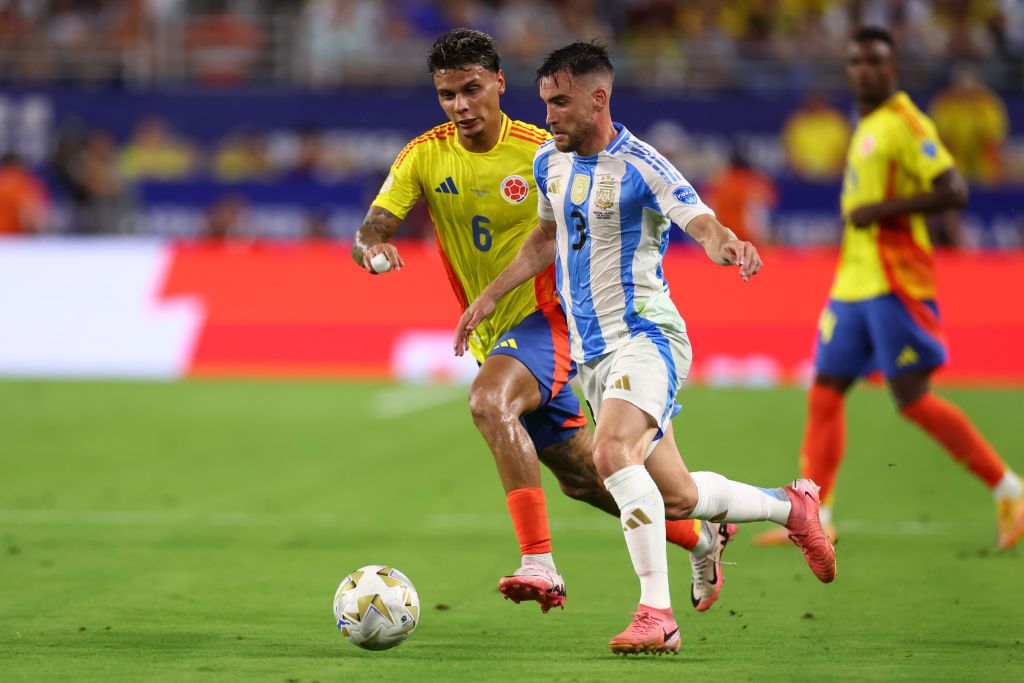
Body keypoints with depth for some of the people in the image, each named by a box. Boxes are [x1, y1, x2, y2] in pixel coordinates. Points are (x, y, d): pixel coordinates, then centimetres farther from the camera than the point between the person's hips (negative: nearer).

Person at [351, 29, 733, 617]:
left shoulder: (542, 154, -12)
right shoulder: (424, 157, -4)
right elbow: (368, 233, -14)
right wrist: (371, 247, -37)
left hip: (546, 320, -6)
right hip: (491, 337, 6)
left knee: (489, 402, -35)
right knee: (581, 476, 16)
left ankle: (540, 565, -39)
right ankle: (702, 535, 39)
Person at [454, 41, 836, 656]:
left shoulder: (641, 166, -15)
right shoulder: (551, 161, 8)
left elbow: (700, 220, -29)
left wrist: (723, 242, -52)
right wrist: (491, 297, 24)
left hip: (645, 336, -8)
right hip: (591, 352, 8)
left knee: (613, 451, -33)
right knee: (677, 496, 11)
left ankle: (658, 613, -34)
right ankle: (791, 506, 37)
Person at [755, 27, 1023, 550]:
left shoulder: (904, 124, -11)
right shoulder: (867, 127, 16)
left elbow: (954, 192, -19)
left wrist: (880, 210, -20)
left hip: (892, 283, -9)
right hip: (853, 283, 9)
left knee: (912, 398, -10)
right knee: (825, 392, 4)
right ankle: (815, 517, 6)